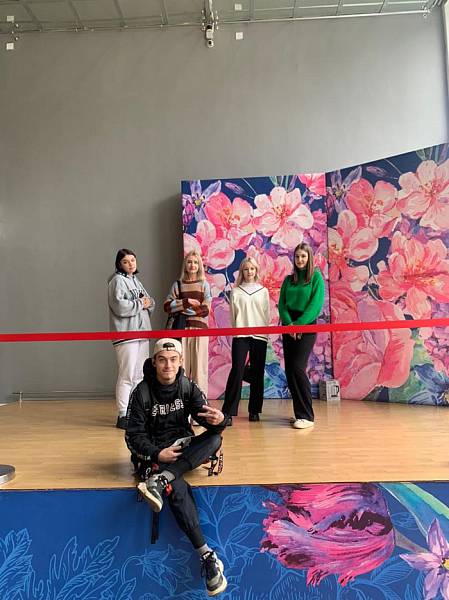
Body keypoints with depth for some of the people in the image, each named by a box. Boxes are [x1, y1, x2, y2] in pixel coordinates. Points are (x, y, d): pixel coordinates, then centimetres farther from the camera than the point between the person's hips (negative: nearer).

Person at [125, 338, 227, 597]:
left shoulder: (188, 387, -3)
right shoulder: (142, 392, -10)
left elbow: (207, 418, -12)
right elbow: (134, 435, -8)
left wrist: (219, 420, -38)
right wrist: (157, 453, -25)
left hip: (184, 446, 4)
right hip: (155, 452, -3)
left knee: (214, 439, -26)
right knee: (178, 489, -33)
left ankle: (159, 480, -36)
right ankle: (206, 556, -31)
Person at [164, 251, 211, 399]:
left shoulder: (204, 285, 8)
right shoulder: (177, 285, 12)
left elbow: (205, 310, -3)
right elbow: (167, 306, 0)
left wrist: (181, 311, -5)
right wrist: (186, 302, -10)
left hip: (199, 328, -1)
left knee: (199, 366, -1)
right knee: (181, 366, -1)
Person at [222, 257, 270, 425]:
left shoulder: (263, 291, 13)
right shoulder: (235, 291, 9)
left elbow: (267, 315, 10)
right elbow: (232, 315, 9)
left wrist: (265, 332, 1)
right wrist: (237, 329, 1)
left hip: (260, 336, 2)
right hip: (240, 336, -2)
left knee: (257, 373, 4)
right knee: (237, 370, -12)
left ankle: (254, 410, 15)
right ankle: (228, 412, -10)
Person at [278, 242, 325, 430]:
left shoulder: (316, 277, 1)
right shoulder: (288, 279, 14)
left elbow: (316, 304, -9)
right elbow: (281, 304, 7)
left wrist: (299, 324, -17)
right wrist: (289, 323, -11)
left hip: (307, 327, -5)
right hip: (289, 328, 5)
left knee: (298, 368, -16)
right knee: (289, 371, 3)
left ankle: (307, 416, -10)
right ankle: (299, 412, 13)